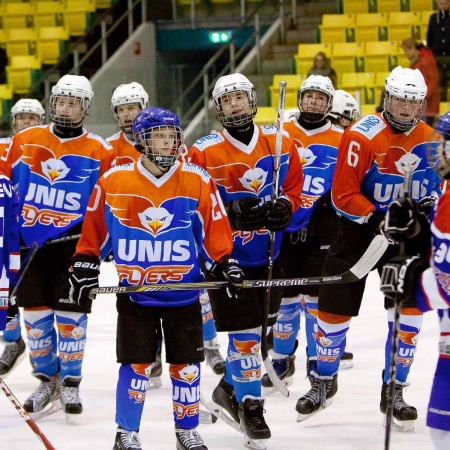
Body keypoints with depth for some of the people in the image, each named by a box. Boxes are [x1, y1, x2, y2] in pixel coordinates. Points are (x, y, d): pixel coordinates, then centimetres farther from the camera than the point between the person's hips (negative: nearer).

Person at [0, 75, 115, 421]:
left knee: (71, 315, -2)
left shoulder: (100, 152, -3)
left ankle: (70, 384, 11)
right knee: (36, 314, 7)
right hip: (31, 243, 2)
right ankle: (47, 380, 21)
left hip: (73, 245, -2)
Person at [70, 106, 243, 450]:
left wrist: (225, 262, -7)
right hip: (134, 293, -1)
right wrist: (84, 266, 2)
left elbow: (214, 231, 2)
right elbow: (95, 228, 4)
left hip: (184, 294, 1)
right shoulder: (114, 181, -5)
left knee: (186, 365, 6)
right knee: (135, 364, 0)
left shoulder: (198, 181, -4)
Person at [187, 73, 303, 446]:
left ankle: (230, 387, 34)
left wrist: (284, 208, -11)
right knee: (244, 332, -5)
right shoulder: (204, 153, -10)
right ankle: (250, 405, 6)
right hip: (227, 255, -4)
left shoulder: (281, 143, 1)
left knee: (257, 326, 15)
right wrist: (230, 214, -23)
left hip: (268, 254, 4)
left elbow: (294, 189, 10)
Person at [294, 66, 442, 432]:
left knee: (408, 310, -5)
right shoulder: (362, 137, -17)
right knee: (335, 309, 3)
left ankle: (394, 391, 8)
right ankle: (324, 382, 25)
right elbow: (343, 195, -17)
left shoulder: (431, 140, -2)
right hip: (358, 229, -3)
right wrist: (378, 220, -26)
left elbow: (435, 190, 11)